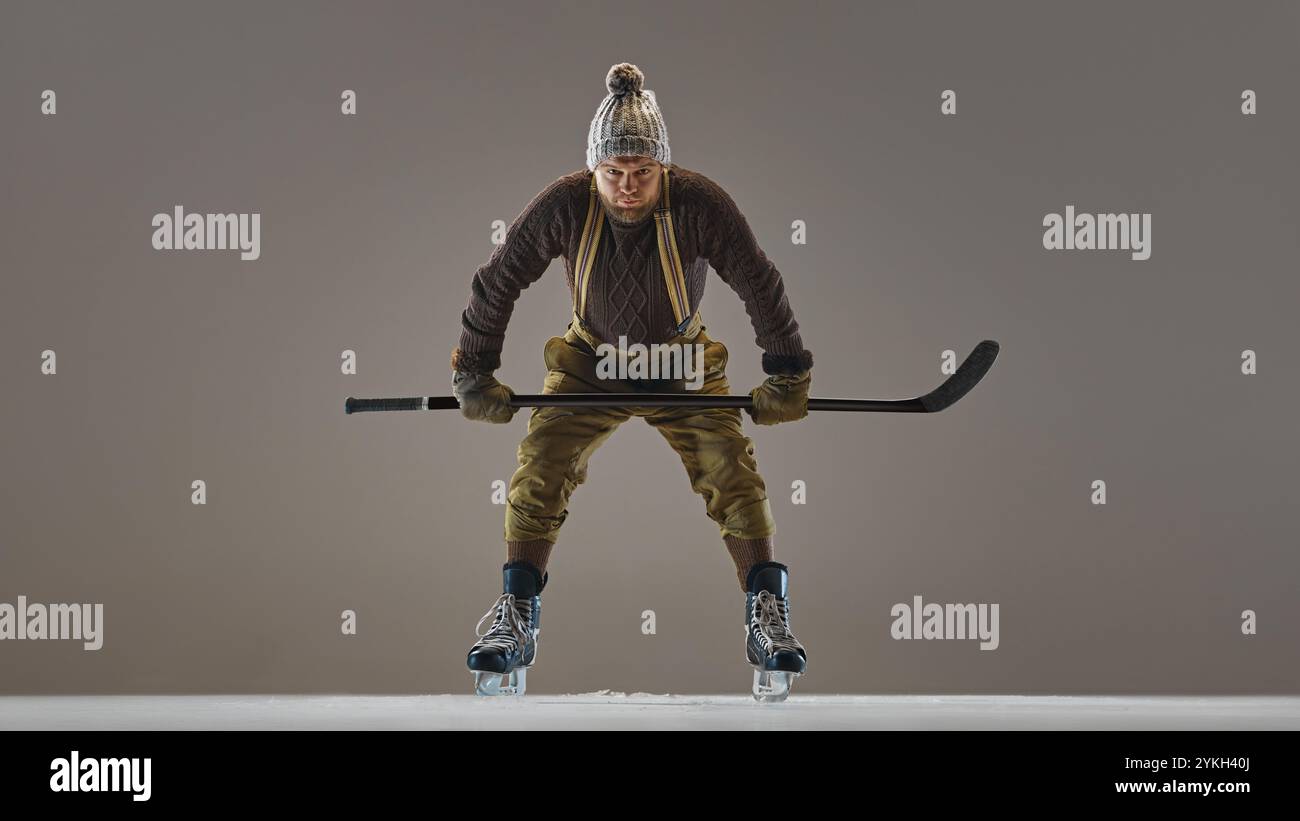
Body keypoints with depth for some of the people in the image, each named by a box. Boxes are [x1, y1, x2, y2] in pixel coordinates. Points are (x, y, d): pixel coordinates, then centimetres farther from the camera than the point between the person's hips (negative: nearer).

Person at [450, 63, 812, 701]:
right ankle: (515, 614, -2)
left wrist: (788, 373, -8)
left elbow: (759, 284, -13)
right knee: (539, 465, -14)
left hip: (684, 367, -1)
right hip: (589, 363, 1)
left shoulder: (699, 203, -25)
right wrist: (474, 374, -5)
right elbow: (497, 281, -10)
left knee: (730, 467, -15)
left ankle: (767, 612, -5)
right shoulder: (564, 206, -23)